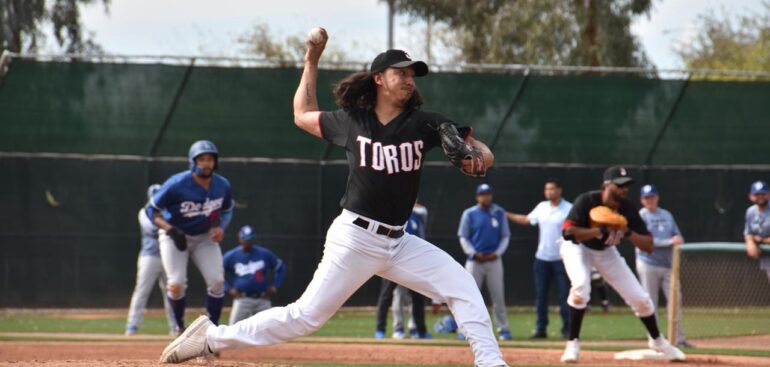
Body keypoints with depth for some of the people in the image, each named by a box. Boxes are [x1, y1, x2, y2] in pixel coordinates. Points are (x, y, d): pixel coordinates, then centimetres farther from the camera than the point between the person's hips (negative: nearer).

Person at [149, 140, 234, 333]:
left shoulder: (223, 186, -10)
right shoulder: (177, 185, -24)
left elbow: (227, 210, 10)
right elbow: (152, 210, -15)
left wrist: (220, 227, -11)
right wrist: (170, 229, -29)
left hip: (205, 237, 4)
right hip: (174, 236, -4)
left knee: (217, 282, -10)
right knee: (177, 284, -17)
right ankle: (181, 329, 6)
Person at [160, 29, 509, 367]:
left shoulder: (424, 124, 1)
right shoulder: (351, 121, -1)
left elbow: (486, 155, -1)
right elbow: (303, 116, 18)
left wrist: (473, 157, -25)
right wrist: (311, 62, 17)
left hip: (398, 241, 4)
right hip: (355, 237, -4)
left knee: (461, 284, -9)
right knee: (305, 316, -6)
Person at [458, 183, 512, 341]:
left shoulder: (499, 213, 6)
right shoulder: (469, 214, 3)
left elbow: (505, 236, 8)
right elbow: (463, 237, 3)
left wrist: (497, 253, -7)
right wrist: (473, 254, -10)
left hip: (494, 260, 1)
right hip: (474, 261, -1)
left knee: (498, 295, 0)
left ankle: (503, 328, 5)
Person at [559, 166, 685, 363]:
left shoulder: (628, 209, -18)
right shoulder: (587, 201, -29)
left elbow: (648, 246, -17)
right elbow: (568, 231, -40)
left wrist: (627, 232, -34)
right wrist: (602, 230, -43)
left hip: (606, 252, 4)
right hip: (577, 247, -4)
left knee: (640, 298, 2)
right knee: (581, 286, -34)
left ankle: (657, 341, 28)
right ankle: (572, 343, -23)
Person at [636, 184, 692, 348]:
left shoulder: (667, 215, 15)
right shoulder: (641, 216, -3)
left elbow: (678, 236, 14)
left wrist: (678, 240, -12)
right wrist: (670, 242, -20)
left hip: (667, 264, 5)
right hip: (648, 265, -5)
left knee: (676, 300, 0)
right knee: (650, 303, -3)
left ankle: (679, 339, 4)